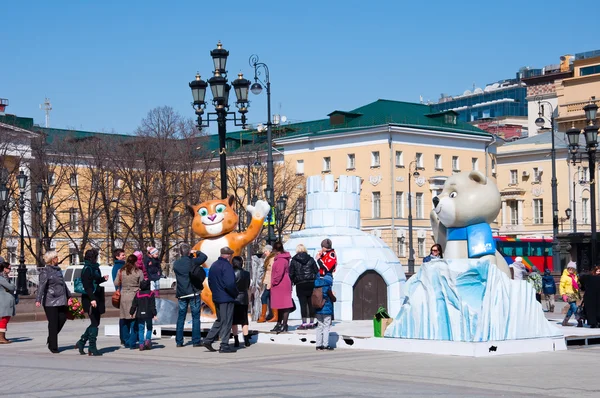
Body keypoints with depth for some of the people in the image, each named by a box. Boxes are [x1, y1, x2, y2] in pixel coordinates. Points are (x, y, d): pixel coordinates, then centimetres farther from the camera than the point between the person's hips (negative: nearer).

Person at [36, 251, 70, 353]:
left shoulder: (58, 269, 17)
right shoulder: (45, 271, -7)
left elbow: (63, 284, 27)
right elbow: (41, 286, -17)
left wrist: (69, 296, 32)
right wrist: (38, 299, -27)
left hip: (61, 300, 7)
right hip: (50, 301, -7)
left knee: (63, 318, 2)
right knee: (53, 324, -4)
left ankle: (51, 339, 23)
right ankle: (53, 347, 4)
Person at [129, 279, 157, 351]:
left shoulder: (138, 294, 2)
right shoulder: (151, 293, -4)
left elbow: (134, 305, 4)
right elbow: (153, 305, -6)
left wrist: (131, 313, 14)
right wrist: (154, 314, -4)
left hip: (139, 315, 2)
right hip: (148, 314, -2)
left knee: (141, 329, 5)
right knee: (149, 328, 15)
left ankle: (141, 344, 0)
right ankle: (148, 339, -3)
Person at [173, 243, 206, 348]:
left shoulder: (176, 264, 4)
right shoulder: (192, 261, -10)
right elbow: (204, 257, 0)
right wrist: (197, 252, 16)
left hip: (181, 294, 4)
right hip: (193, 293, -4)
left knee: (180, 318, 9)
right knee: (195, 317, 1)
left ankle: (179, 341, 8)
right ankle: (196, 341, -1)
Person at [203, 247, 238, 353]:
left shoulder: (213, 265, 11)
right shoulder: (226, 266, -16)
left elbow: (210, 282, 16)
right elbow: (230, 283, -24)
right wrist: (235, 293, -9)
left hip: (216, 298, 8)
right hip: (226, 298, -8)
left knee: (220, 320, 19)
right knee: (226, 322, -1)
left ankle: (208, 340, 13)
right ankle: (224, 345, 1)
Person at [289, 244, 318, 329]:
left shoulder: (294, 261, -1)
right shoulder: (311, 259, 5)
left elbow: (291, 274, -1)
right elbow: (317, 271, 5)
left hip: (300, 284, -2)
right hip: (311, 283, 2)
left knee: (303, 303, -3)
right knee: (311, 303, 7)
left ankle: (304, 323, -5)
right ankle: (312, 322, 11)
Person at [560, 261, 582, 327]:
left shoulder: (575, 276, 14)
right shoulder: (564, 276, -8)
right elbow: (561, 286, -10)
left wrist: (579, 294, 22)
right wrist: (563, 294, -20)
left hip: (575, 294, 7)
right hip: (569, 295, -7)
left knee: (571, 309, 9)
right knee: (574, 308, -15)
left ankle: (565, 321, 18)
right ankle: (579, 321, -15)